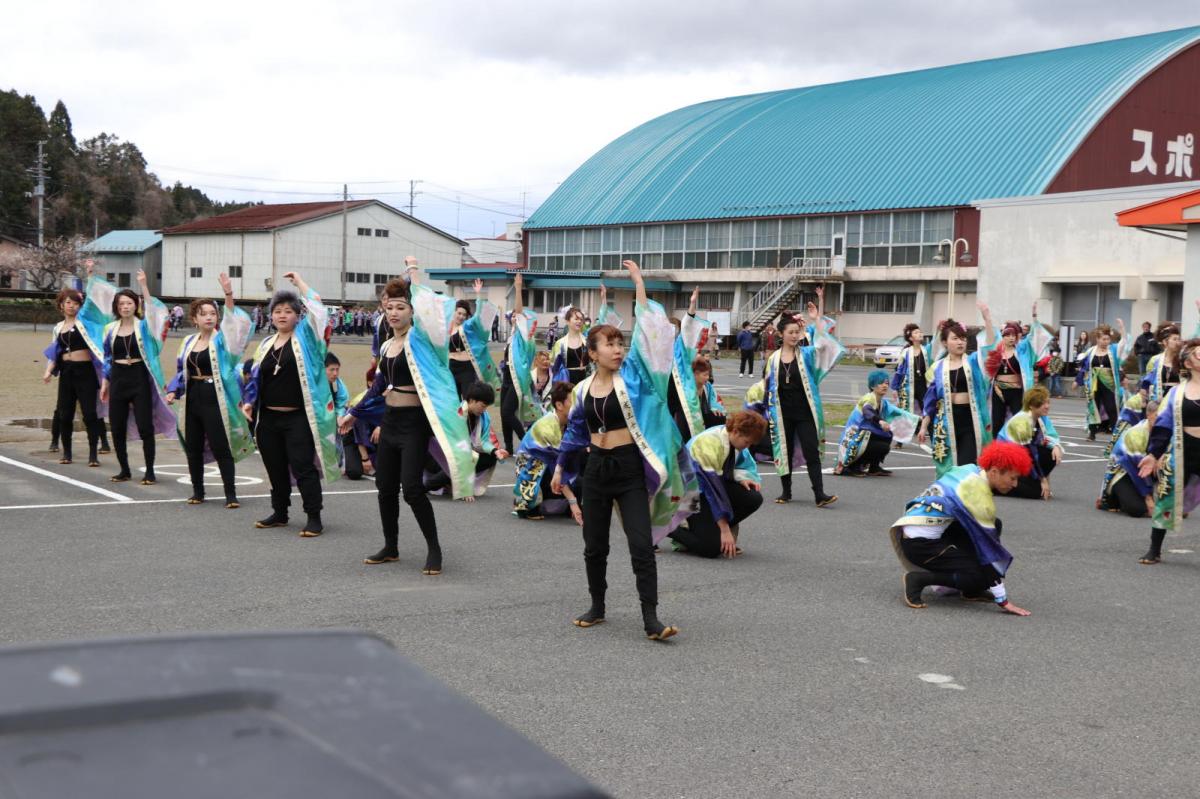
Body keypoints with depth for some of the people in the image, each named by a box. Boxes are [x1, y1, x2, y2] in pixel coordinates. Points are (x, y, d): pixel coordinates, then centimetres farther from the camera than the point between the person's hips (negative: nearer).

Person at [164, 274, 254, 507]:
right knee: (193, 448, 10)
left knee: (221, 448, -6)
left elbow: (235, 323, -21)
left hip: (214, 399, -5)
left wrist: (229, 295, -32)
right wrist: (173, 391, 5)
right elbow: (181, 370, 19)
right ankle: (197, 491, 22)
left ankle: (230, 494, -1)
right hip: (192, 398, 5)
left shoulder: (221, 338, -2)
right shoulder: (189, 342, 12)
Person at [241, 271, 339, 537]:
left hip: (298, 418, -5)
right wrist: (249, 401, 8)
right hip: (268, 418, 5)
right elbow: (255, 376, 20)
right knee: (275, 468, 12)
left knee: (303, 468, -7)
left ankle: (314, 518, -2)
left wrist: (299, 281, 0)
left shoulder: (305, 337, 0)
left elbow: (316, 308, -10)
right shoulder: (266, 344, 14)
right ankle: (279, 512, 25)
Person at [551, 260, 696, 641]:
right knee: (594, 545, 11)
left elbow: (648, 338, -14)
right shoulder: (584, 388, 5)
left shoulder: (632, 376, -4)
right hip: (597, 469, 4)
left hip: (630, 469, -4)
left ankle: (651, 620, -8)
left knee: (642, 545, -10)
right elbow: (575, 430, 19)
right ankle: (597, 607, 28)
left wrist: (639, 286, -17)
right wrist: (560, 467, 23)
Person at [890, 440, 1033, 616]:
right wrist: (1003, 601, -13)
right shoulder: (979, 492, -19)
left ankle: (972, 590, 11)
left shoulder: (970, 470, 5)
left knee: (994, 525, 11)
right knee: (982, 577, -10)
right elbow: (988, 545, -17)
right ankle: (920, 578, -8)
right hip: (920, 543, -9)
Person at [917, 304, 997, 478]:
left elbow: (990, 347, -12)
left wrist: (987, 317, -22)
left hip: (970, 420, -1)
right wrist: (924, 426, 7)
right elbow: (930, 399, 9)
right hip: (946, 421, 1)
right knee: (947, 466, 5)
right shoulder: (938, 367, 7)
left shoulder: (974, 361, 5)